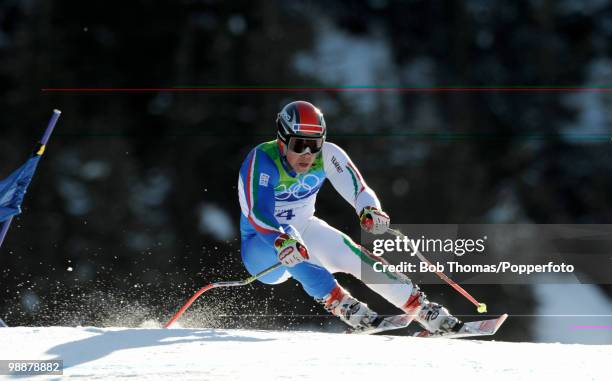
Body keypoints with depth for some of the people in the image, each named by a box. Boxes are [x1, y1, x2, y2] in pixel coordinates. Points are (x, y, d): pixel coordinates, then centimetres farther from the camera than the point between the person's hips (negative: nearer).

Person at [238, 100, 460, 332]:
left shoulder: (326, 155, -16)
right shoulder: (262, 159, -28)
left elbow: (359, 190, -20)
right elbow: (257, 213, -40)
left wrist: (370, 211, -43)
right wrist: (282, 242, -58)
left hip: (304, 230, 4)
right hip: (261, 248, -4)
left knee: (353, 257, -17)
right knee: (285, 239, -36)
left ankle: (423, 309, -9)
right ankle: (338, 302, -33)